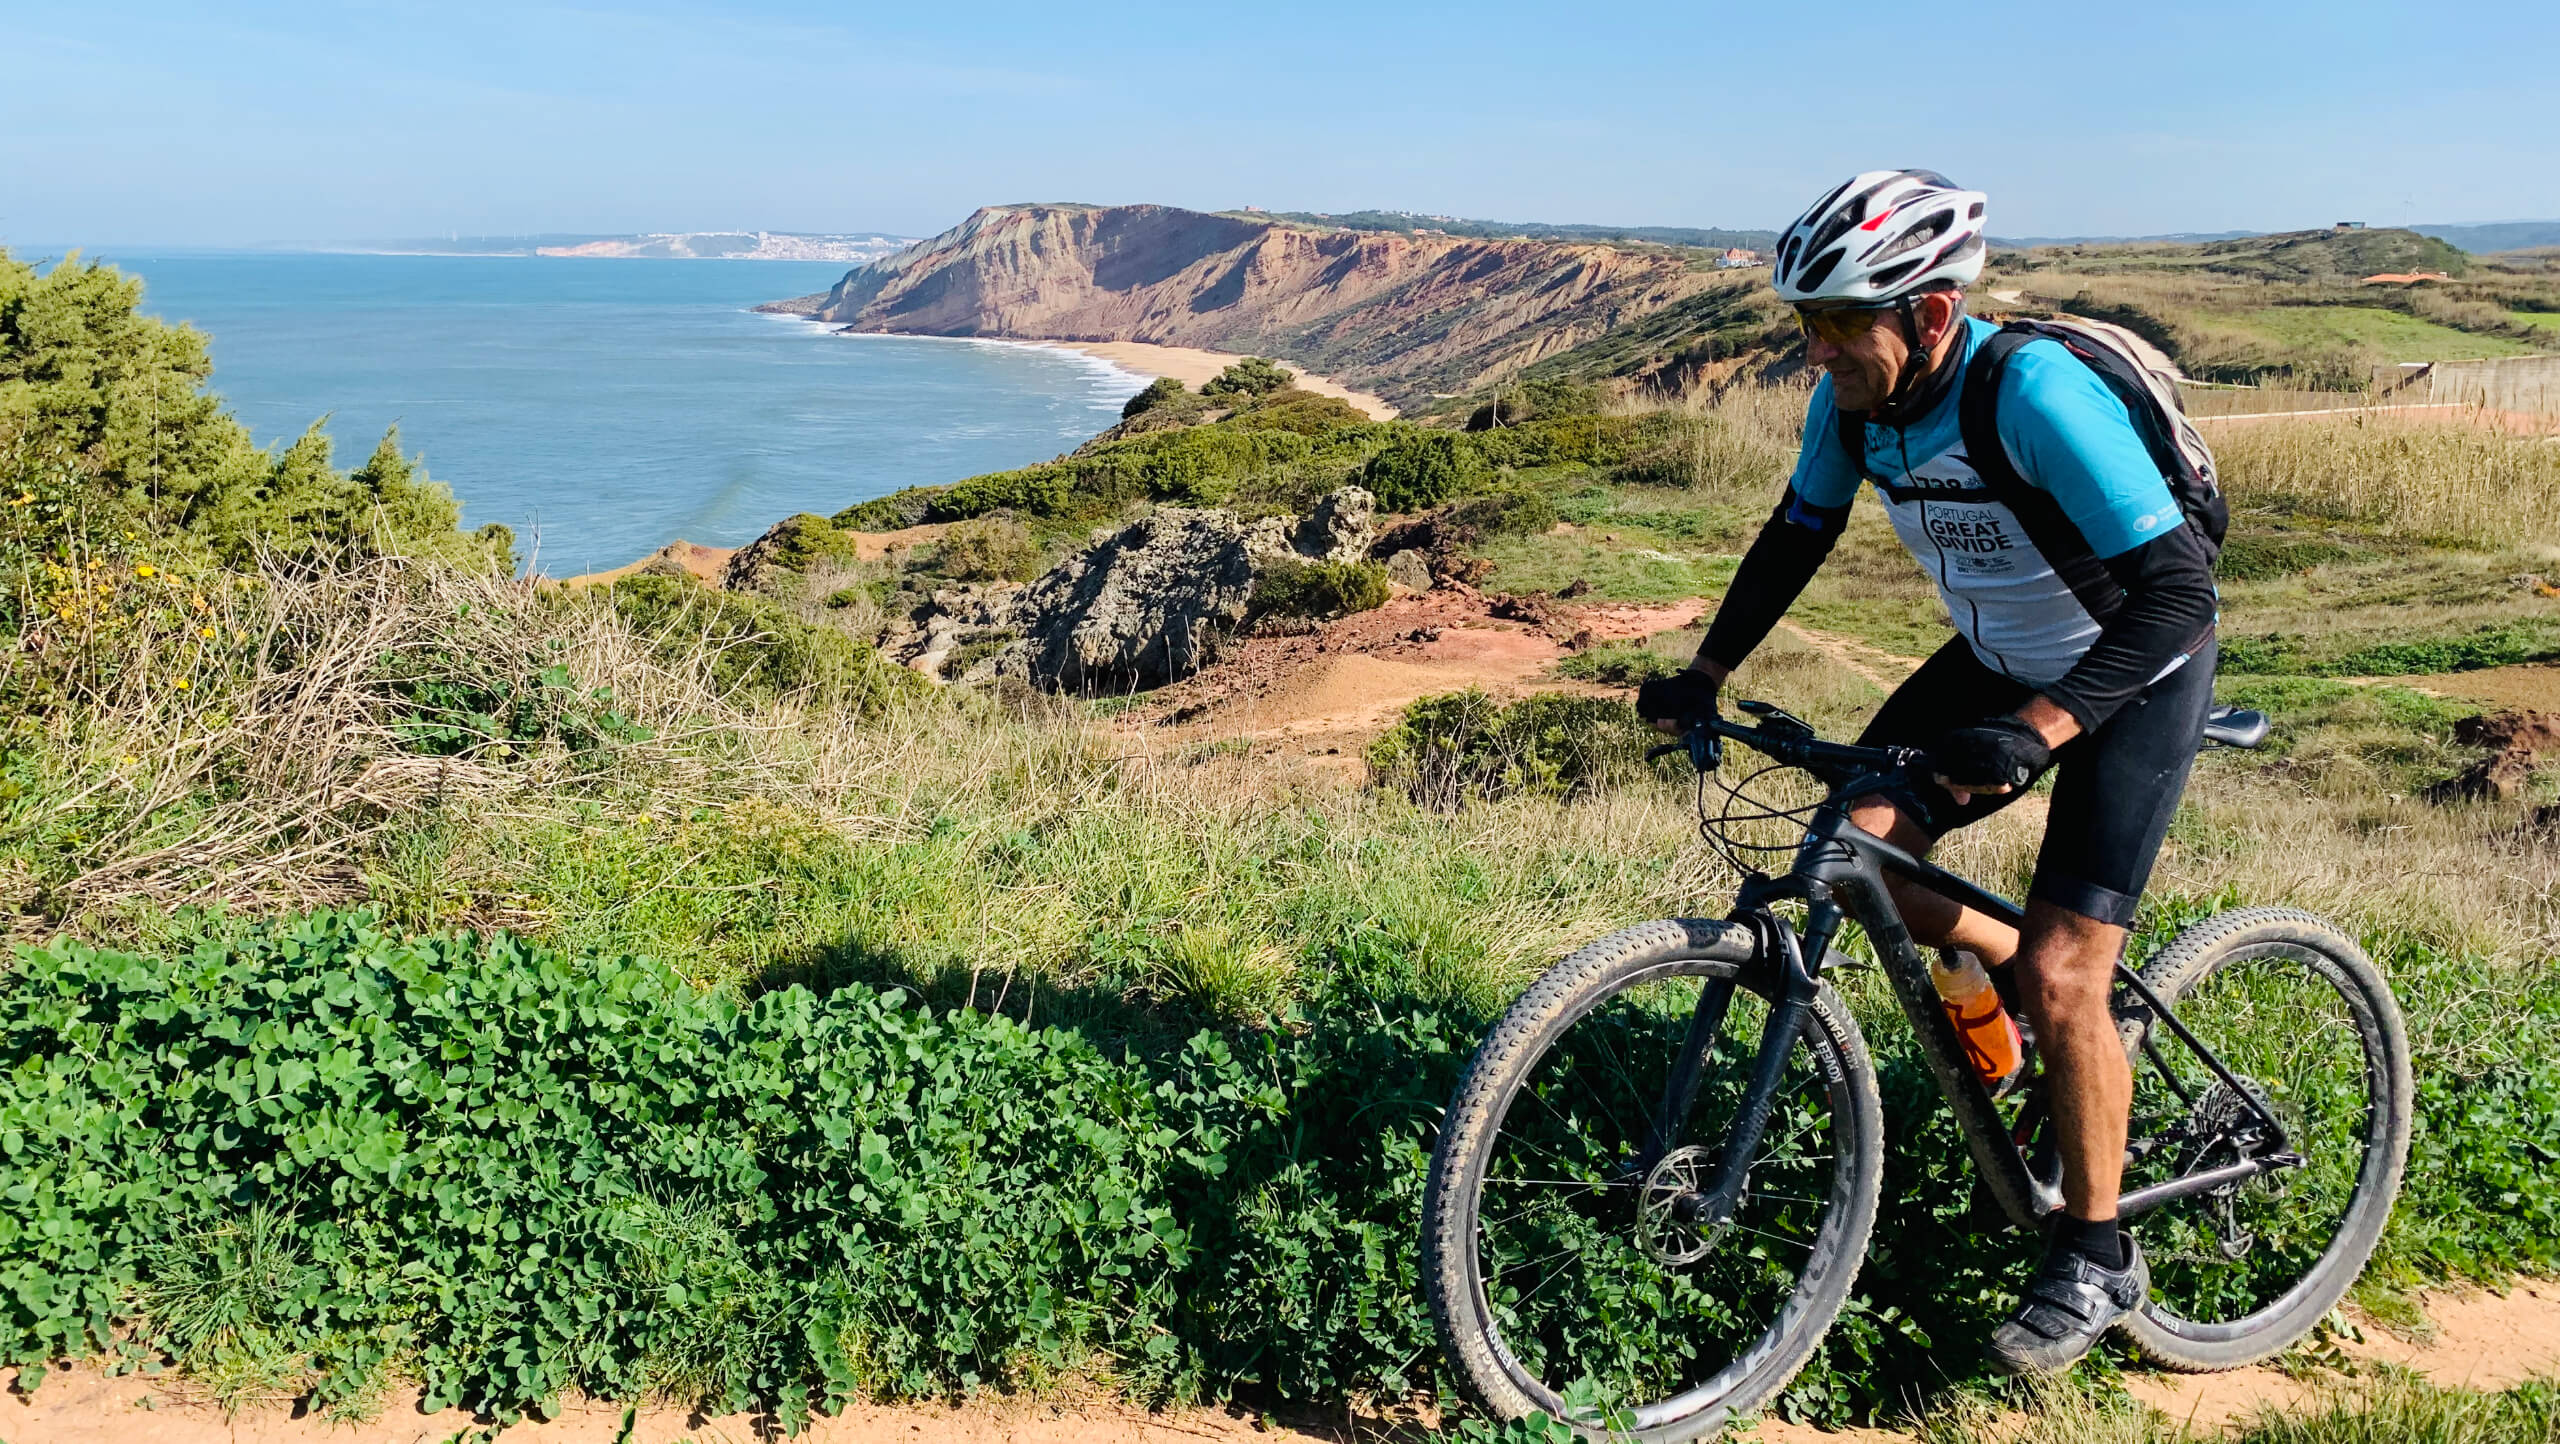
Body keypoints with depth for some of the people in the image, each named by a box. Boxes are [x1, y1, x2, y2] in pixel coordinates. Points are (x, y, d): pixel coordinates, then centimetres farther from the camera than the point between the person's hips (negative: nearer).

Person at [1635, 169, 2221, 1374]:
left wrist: (2036, 731, -48)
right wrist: (1705, 673, -5)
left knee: (2060, 976, -11)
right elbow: (1797, 536, 4)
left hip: (2134, 675, -7)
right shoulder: (1854, 399, -13)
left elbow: (2175, 587, -37)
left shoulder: (2034, 394, -33)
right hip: (2000, 658, 7)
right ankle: (2021, 977, 21)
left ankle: (2095, 1259, 10)